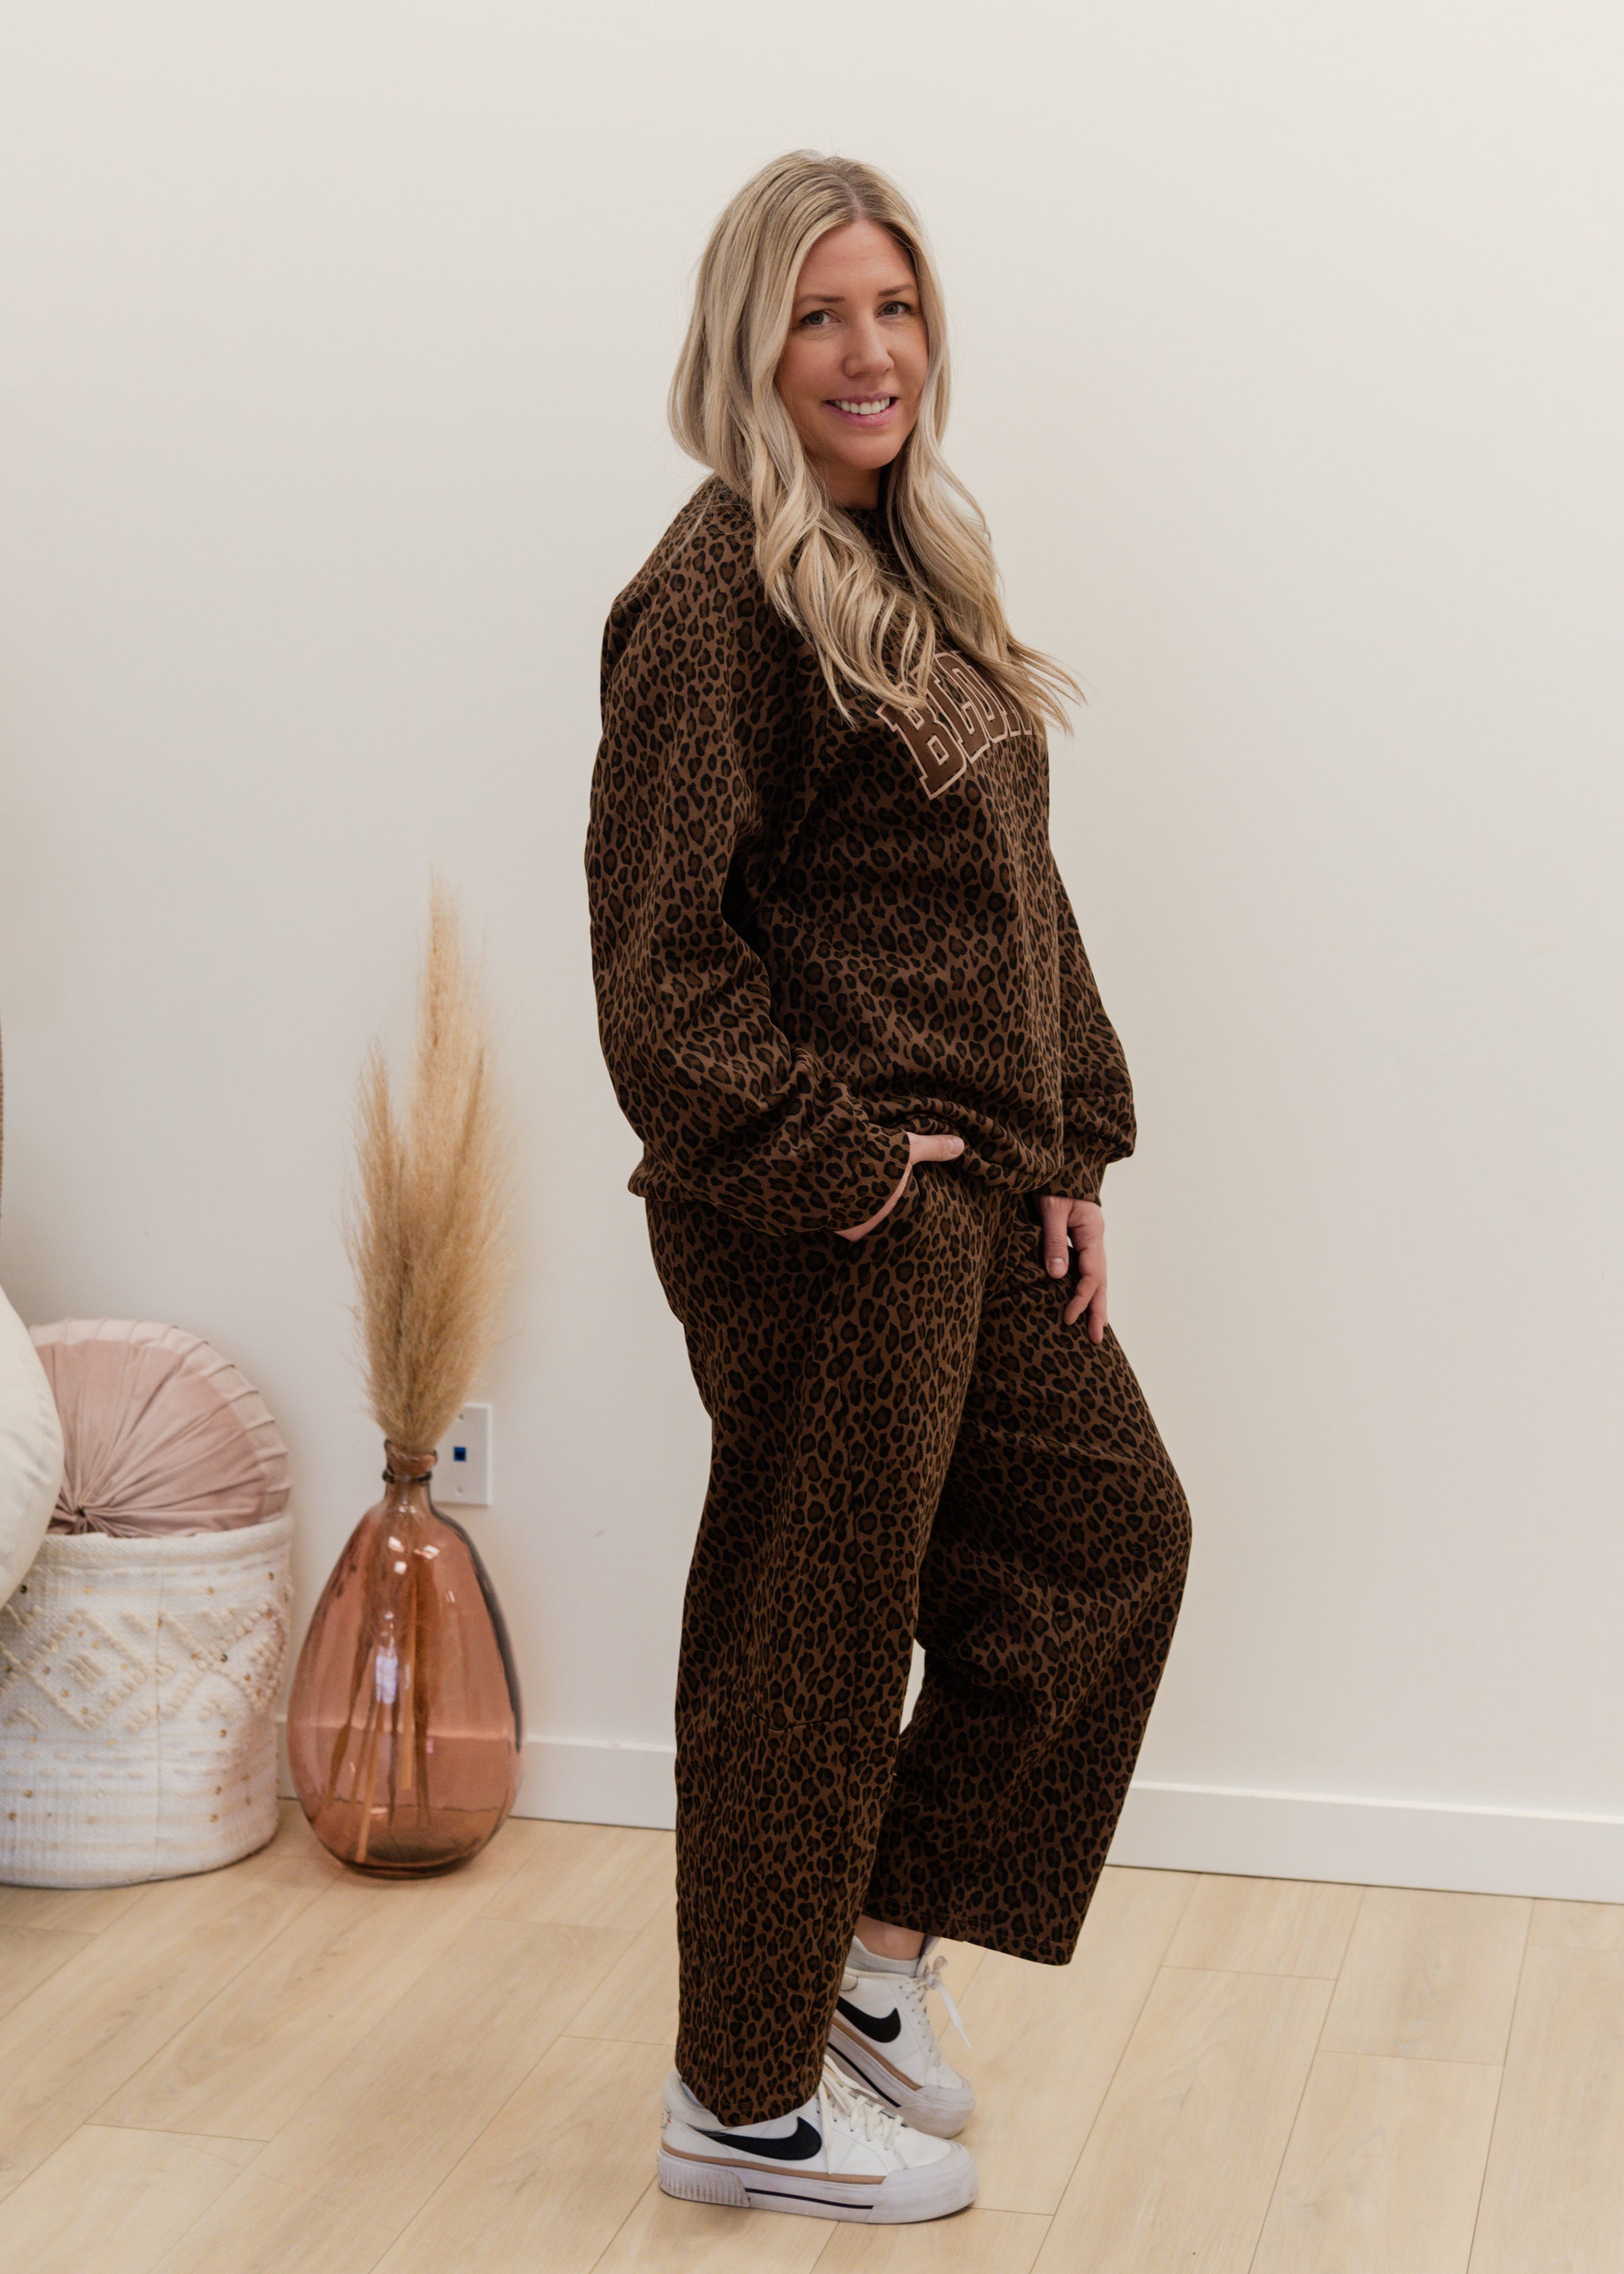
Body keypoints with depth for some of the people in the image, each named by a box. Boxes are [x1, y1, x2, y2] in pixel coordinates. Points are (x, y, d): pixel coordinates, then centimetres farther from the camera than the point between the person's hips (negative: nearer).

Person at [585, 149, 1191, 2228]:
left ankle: (882, 1949, 29)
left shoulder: (910, 568, 15)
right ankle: (745, 2102, 21)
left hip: (972, 1194, 9)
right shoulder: (717, 593, -13)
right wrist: (826, 1160, -17)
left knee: (1108, 1531, 16)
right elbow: (659, 942, -19)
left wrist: (1069, 1149, 10)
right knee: (811, 1635, 2)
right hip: (825, 1216, -9)